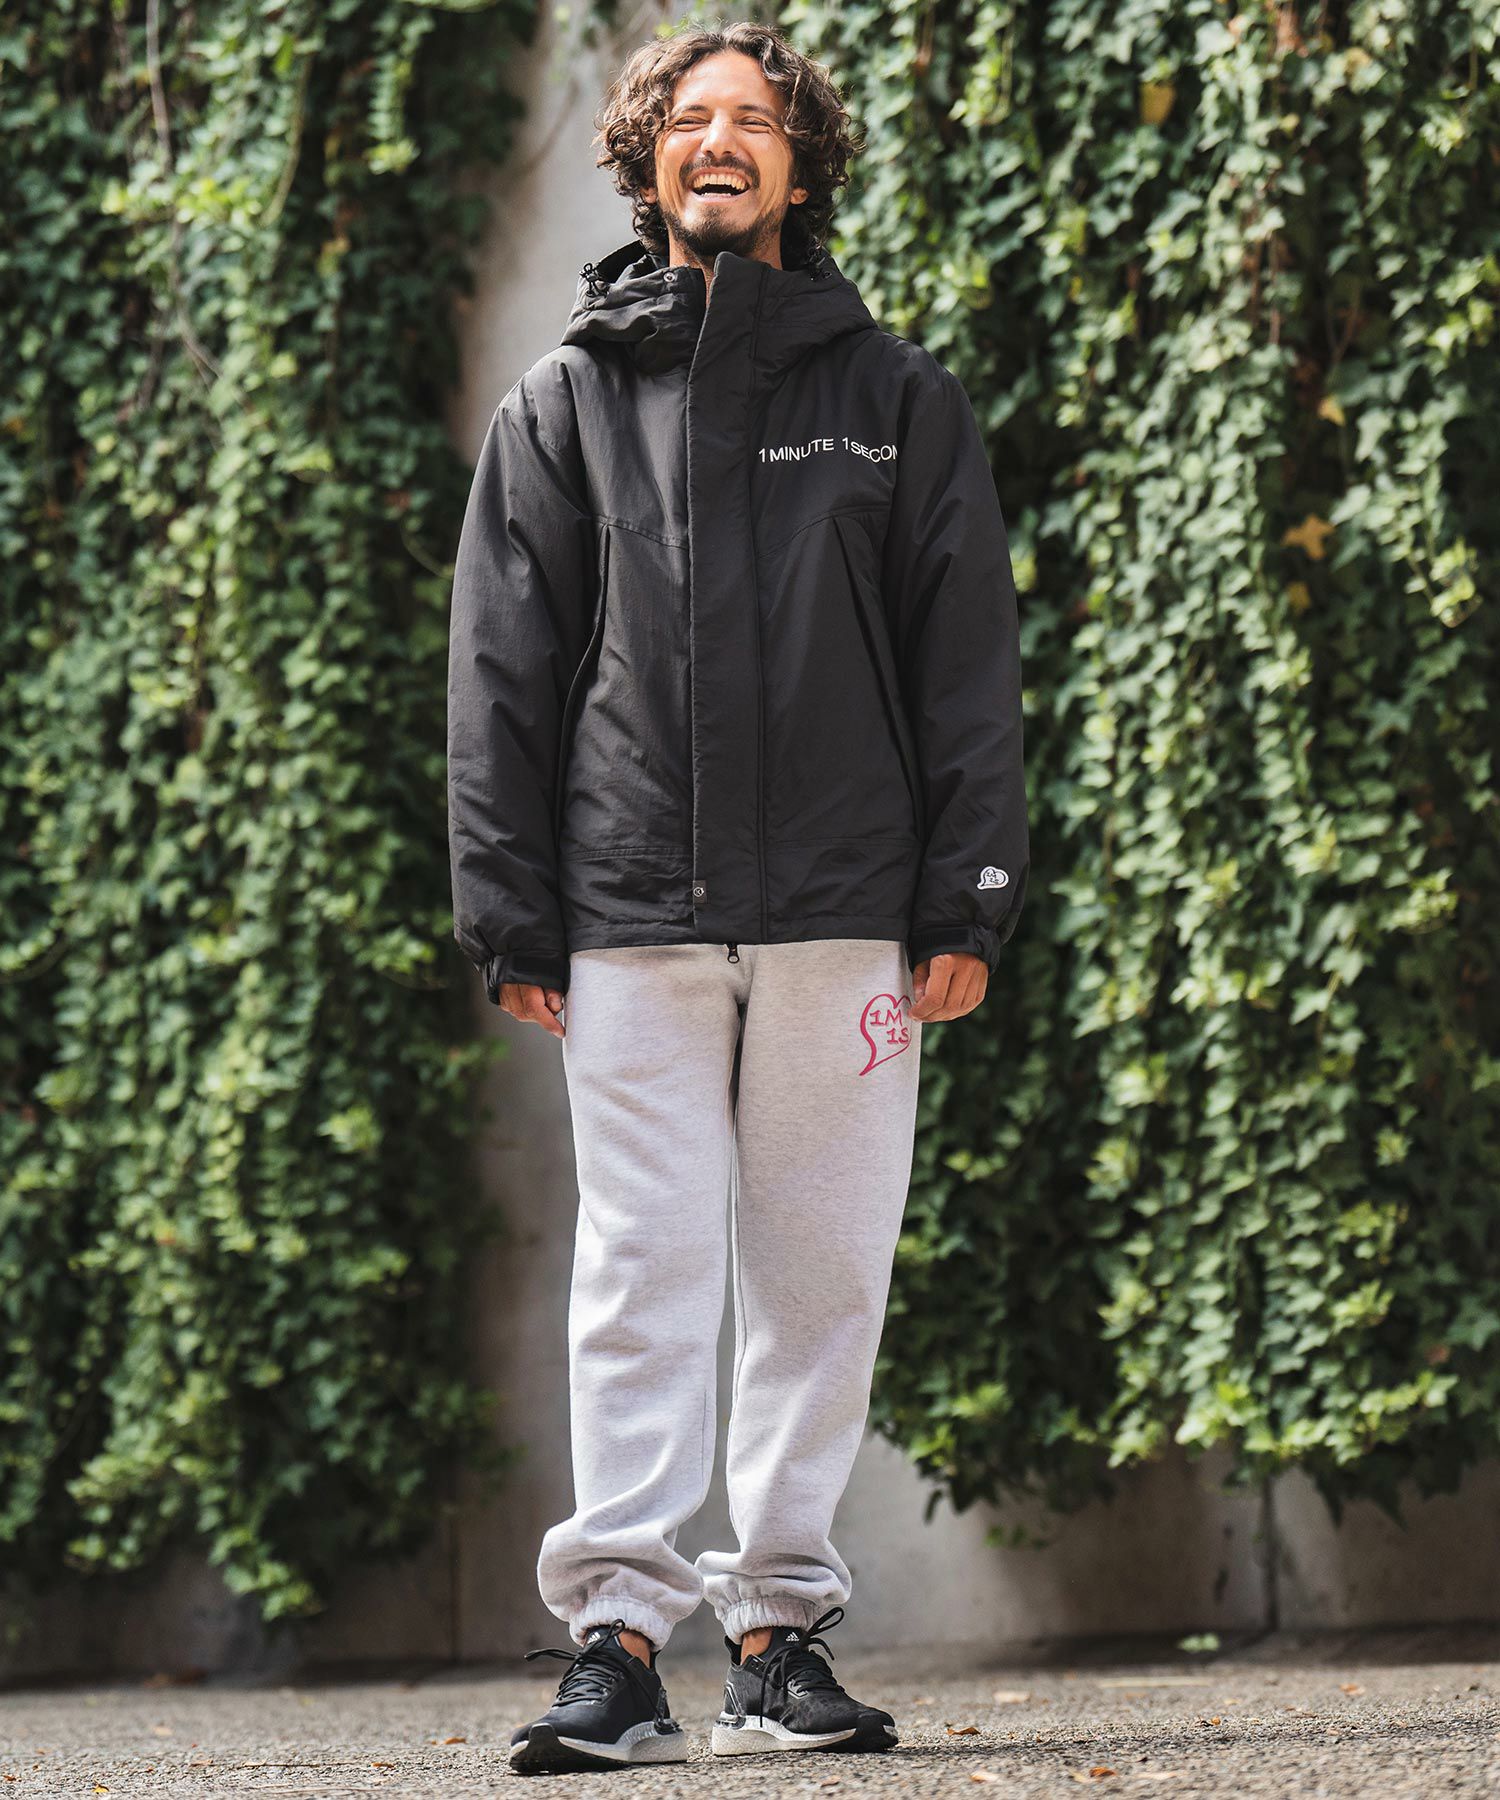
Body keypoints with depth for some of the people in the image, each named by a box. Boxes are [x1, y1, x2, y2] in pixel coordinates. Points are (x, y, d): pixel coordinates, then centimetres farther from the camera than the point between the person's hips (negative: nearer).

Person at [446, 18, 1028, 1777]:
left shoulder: (895, 395, 10)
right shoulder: (566, 401, 10)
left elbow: (966, 658, 8)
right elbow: (503, 674, 9)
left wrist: (966, 899, -1)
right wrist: (510, 917, 1)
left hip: (843, 909, 1)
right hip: (634, 919, -1)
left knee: (823, 1273, 3)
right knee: (642, 1271, -5)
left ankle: (781, 1626, 10)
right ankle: (620, 1629, -6)